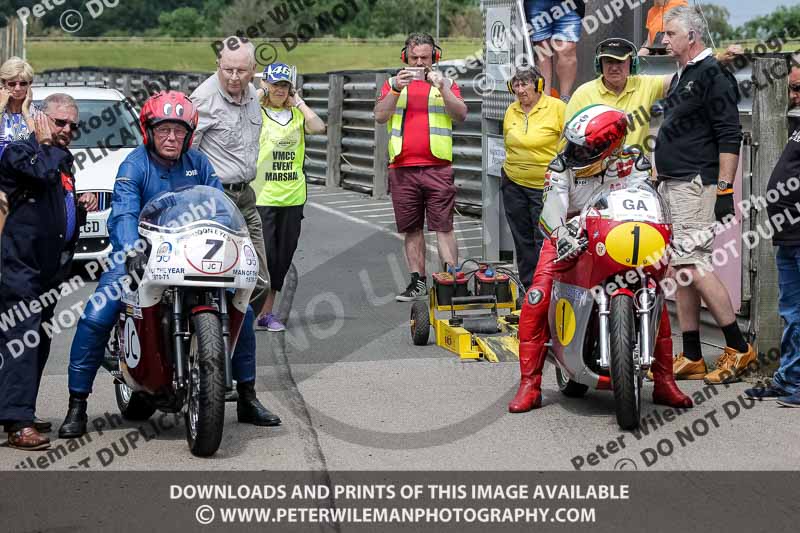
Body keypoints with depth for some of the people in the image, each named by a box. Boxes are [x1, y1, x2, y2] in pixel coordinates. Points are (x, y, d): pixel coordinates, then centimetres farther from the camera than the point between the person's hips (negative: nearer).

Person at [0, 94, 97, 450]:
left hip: (50, 268, 9)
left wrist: (81, 208, 12)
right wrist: (46, 144, -8)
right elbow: (43, 173, -26)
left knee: (38, 342, 12)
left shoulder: (63, 161, 23)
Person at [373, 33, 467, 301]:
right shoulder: (393, 84, 14)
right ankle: (418, 282, 13)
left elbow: (461, 115, -3)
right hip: (402, 167, 2)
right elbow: (380, 116, 1)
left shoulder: (446, 83, 11)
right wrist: (397, 90, -12)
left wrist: (441, 88, -14)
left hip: (437, 167, -2)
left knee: (444, 227, -6)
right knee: (411, 229, 7)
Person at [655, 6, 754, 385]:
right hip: (672, 184, 10)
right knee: (682, 267, 8)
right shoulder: (681, 77, 20)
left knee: (692, 263, -15)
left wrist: (725, 188, -22)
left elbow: (729, 136, -16)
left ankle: (738, 347, -6)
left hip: (695, 183, -10)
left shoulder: (713, 75, -9)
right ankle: (691, 359, 11)